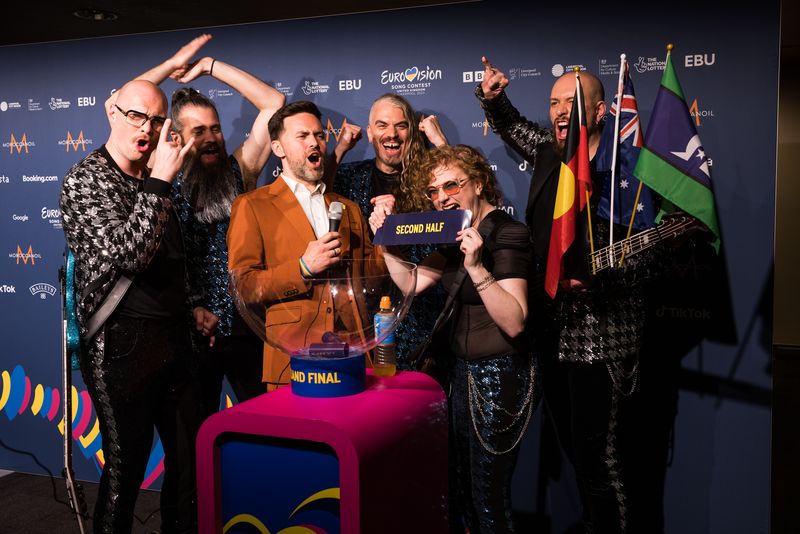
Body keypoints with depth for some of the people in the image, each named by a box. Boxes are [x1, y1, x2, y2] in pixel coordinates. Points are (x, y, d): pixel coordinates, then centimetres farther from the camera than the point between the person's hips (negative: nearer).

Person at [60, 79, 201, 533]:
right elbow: (125, 253, -23)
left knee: (192, 456, 13)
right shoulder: (85, 181, -8)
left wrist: (192, 307, 15)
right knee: (127, 465, 4)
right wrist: (159, 183, -23)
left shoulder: (153, 182, 14)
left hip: (174, 339, 7)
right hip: (123, 343, -7)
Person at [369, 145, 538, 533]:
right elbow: (412, 283, 6)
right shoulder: (459, 234, 9)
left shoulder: (507, 233, -16)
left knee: (488, 498, 4)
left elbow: (514, 322, -26)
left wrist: (477, 267, -35)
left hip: (500, 376, -8)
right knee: (460, 490, 19)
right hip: (464, 370, 8)